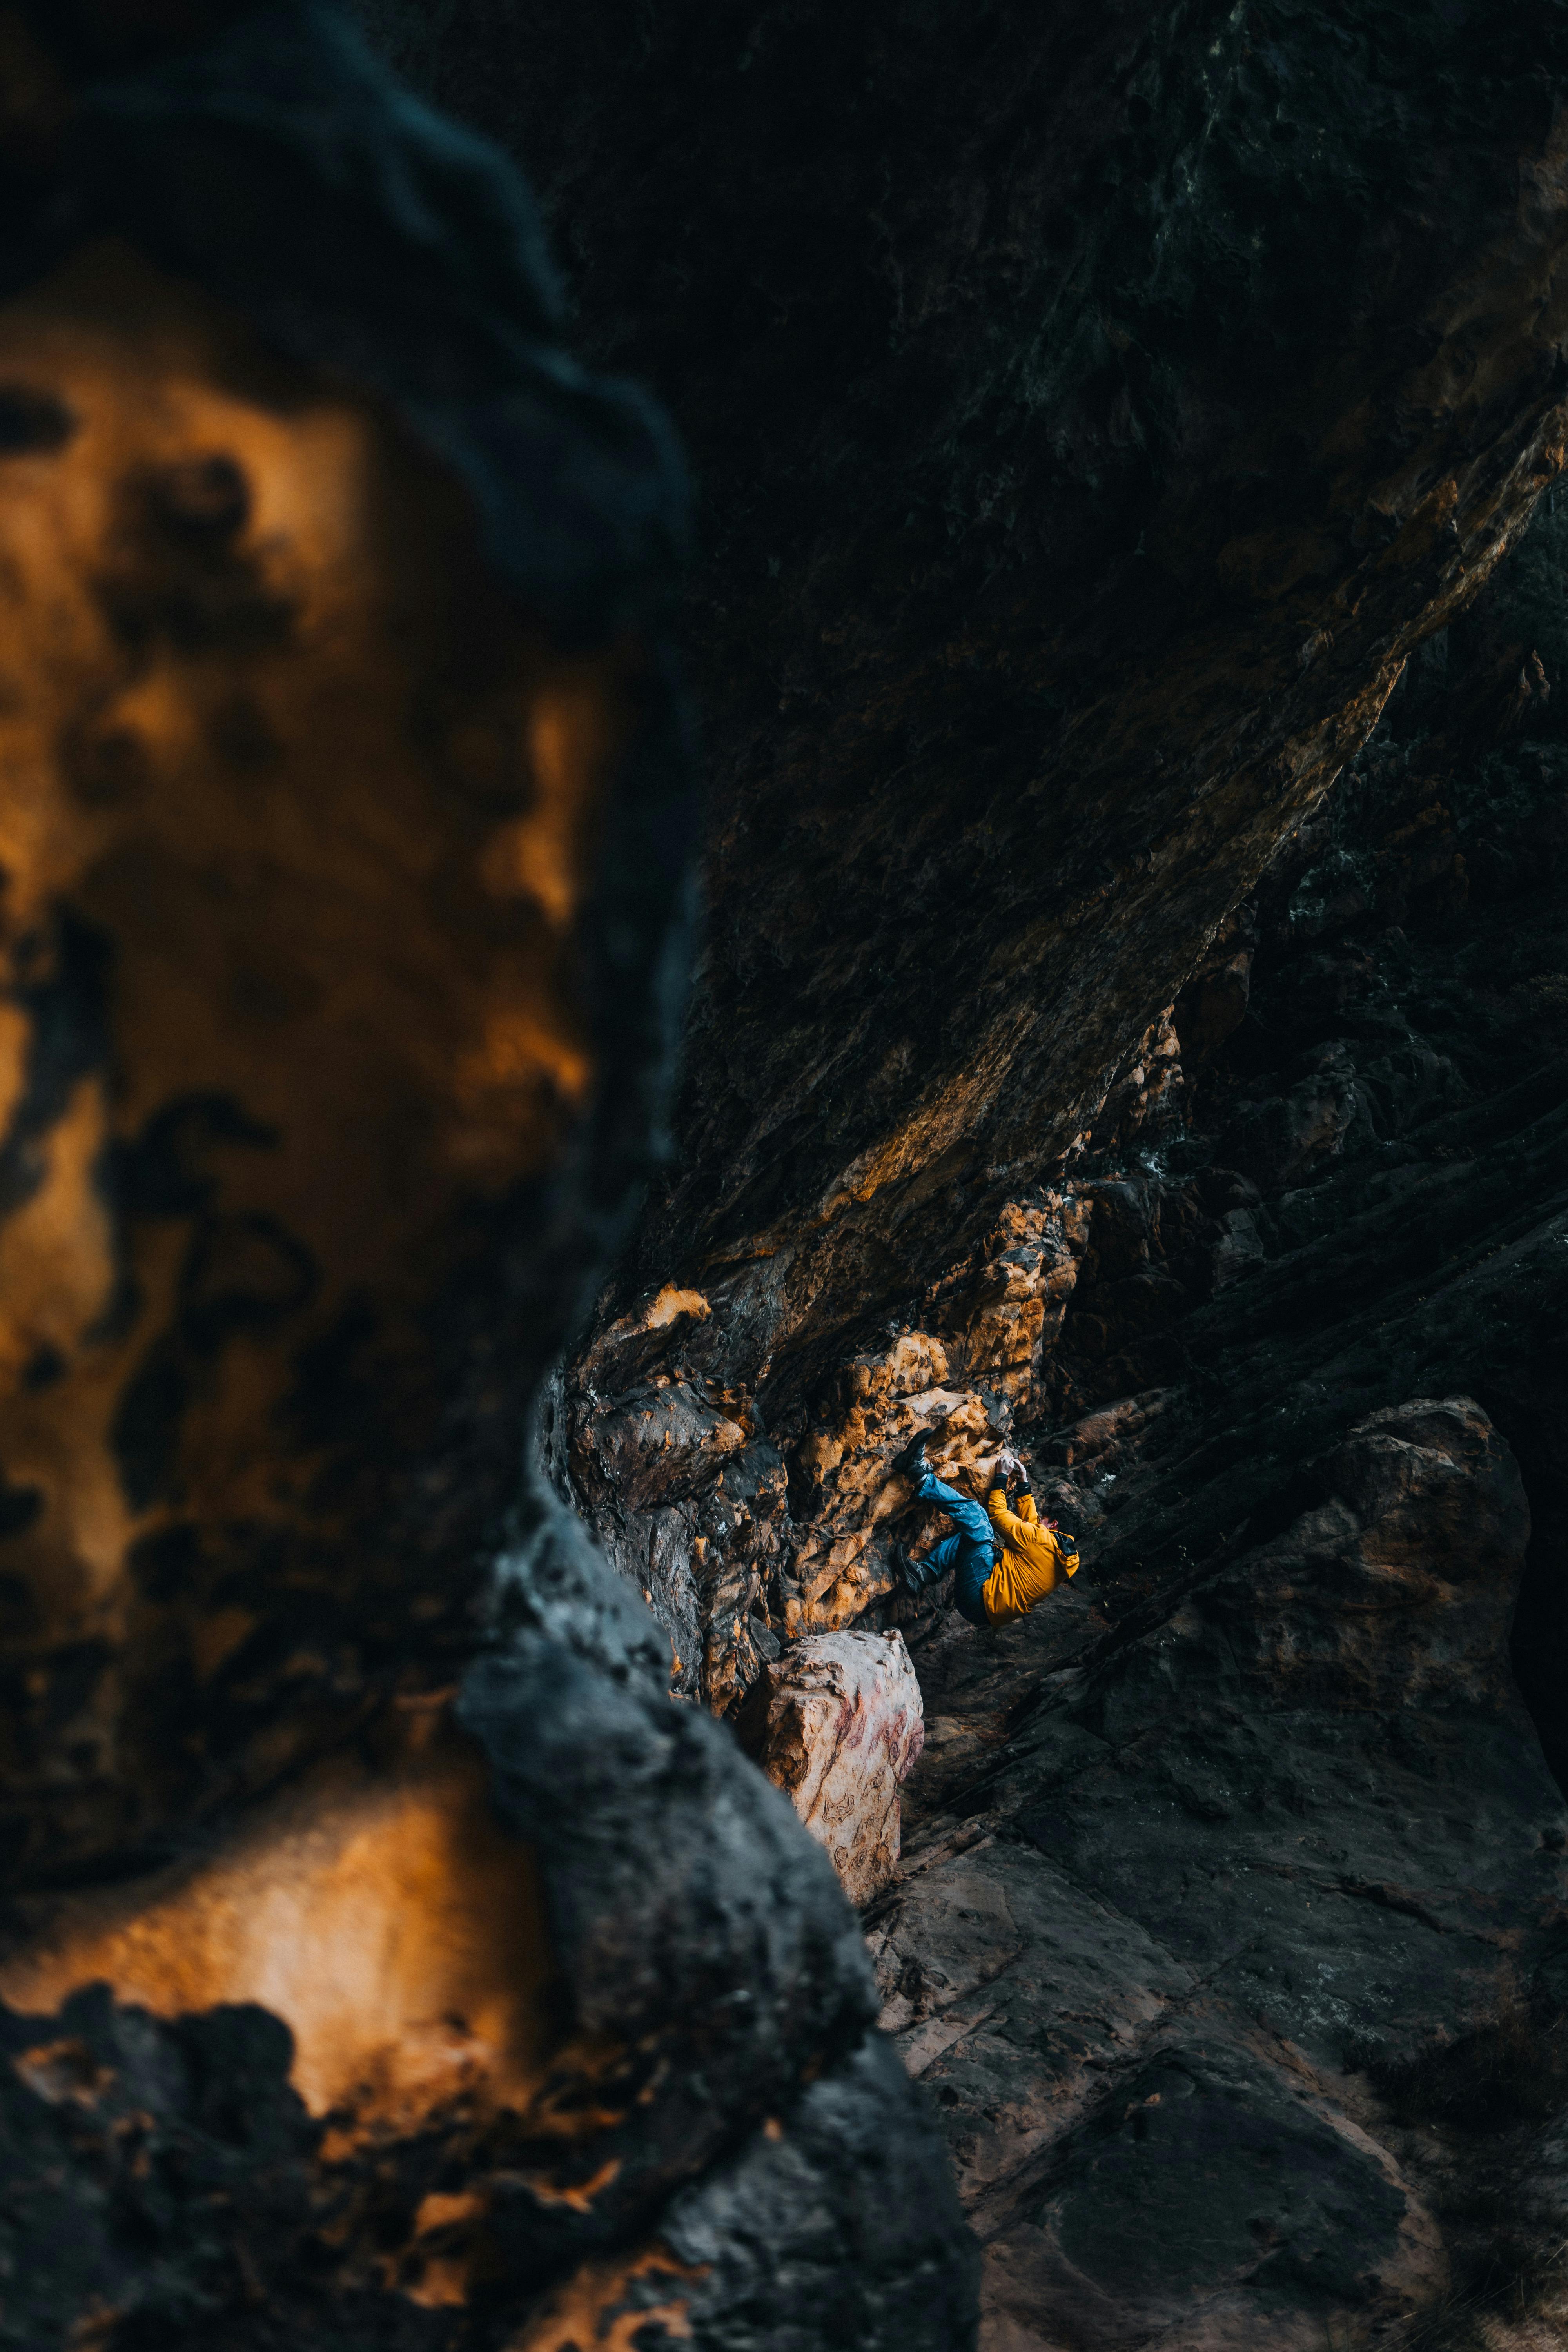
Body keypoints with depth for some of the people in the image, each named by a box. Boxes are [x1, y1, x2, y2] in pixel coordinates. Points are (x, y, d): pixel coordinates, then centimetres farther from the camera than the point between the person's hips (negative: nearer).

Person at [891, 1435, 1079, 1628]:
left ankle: (921, 1477, 1)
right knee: (967, 1535, 27)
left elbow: (998, 1514, -2)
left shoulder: (1042, 1539, -9)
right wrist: (1024, 1483, 34)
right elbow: (1030, 1521, 32)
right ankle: (925, 1573, 8)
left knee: (972, 1511, -10)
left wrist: (1002, 1476, 10)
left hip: (981, 1597, -9)